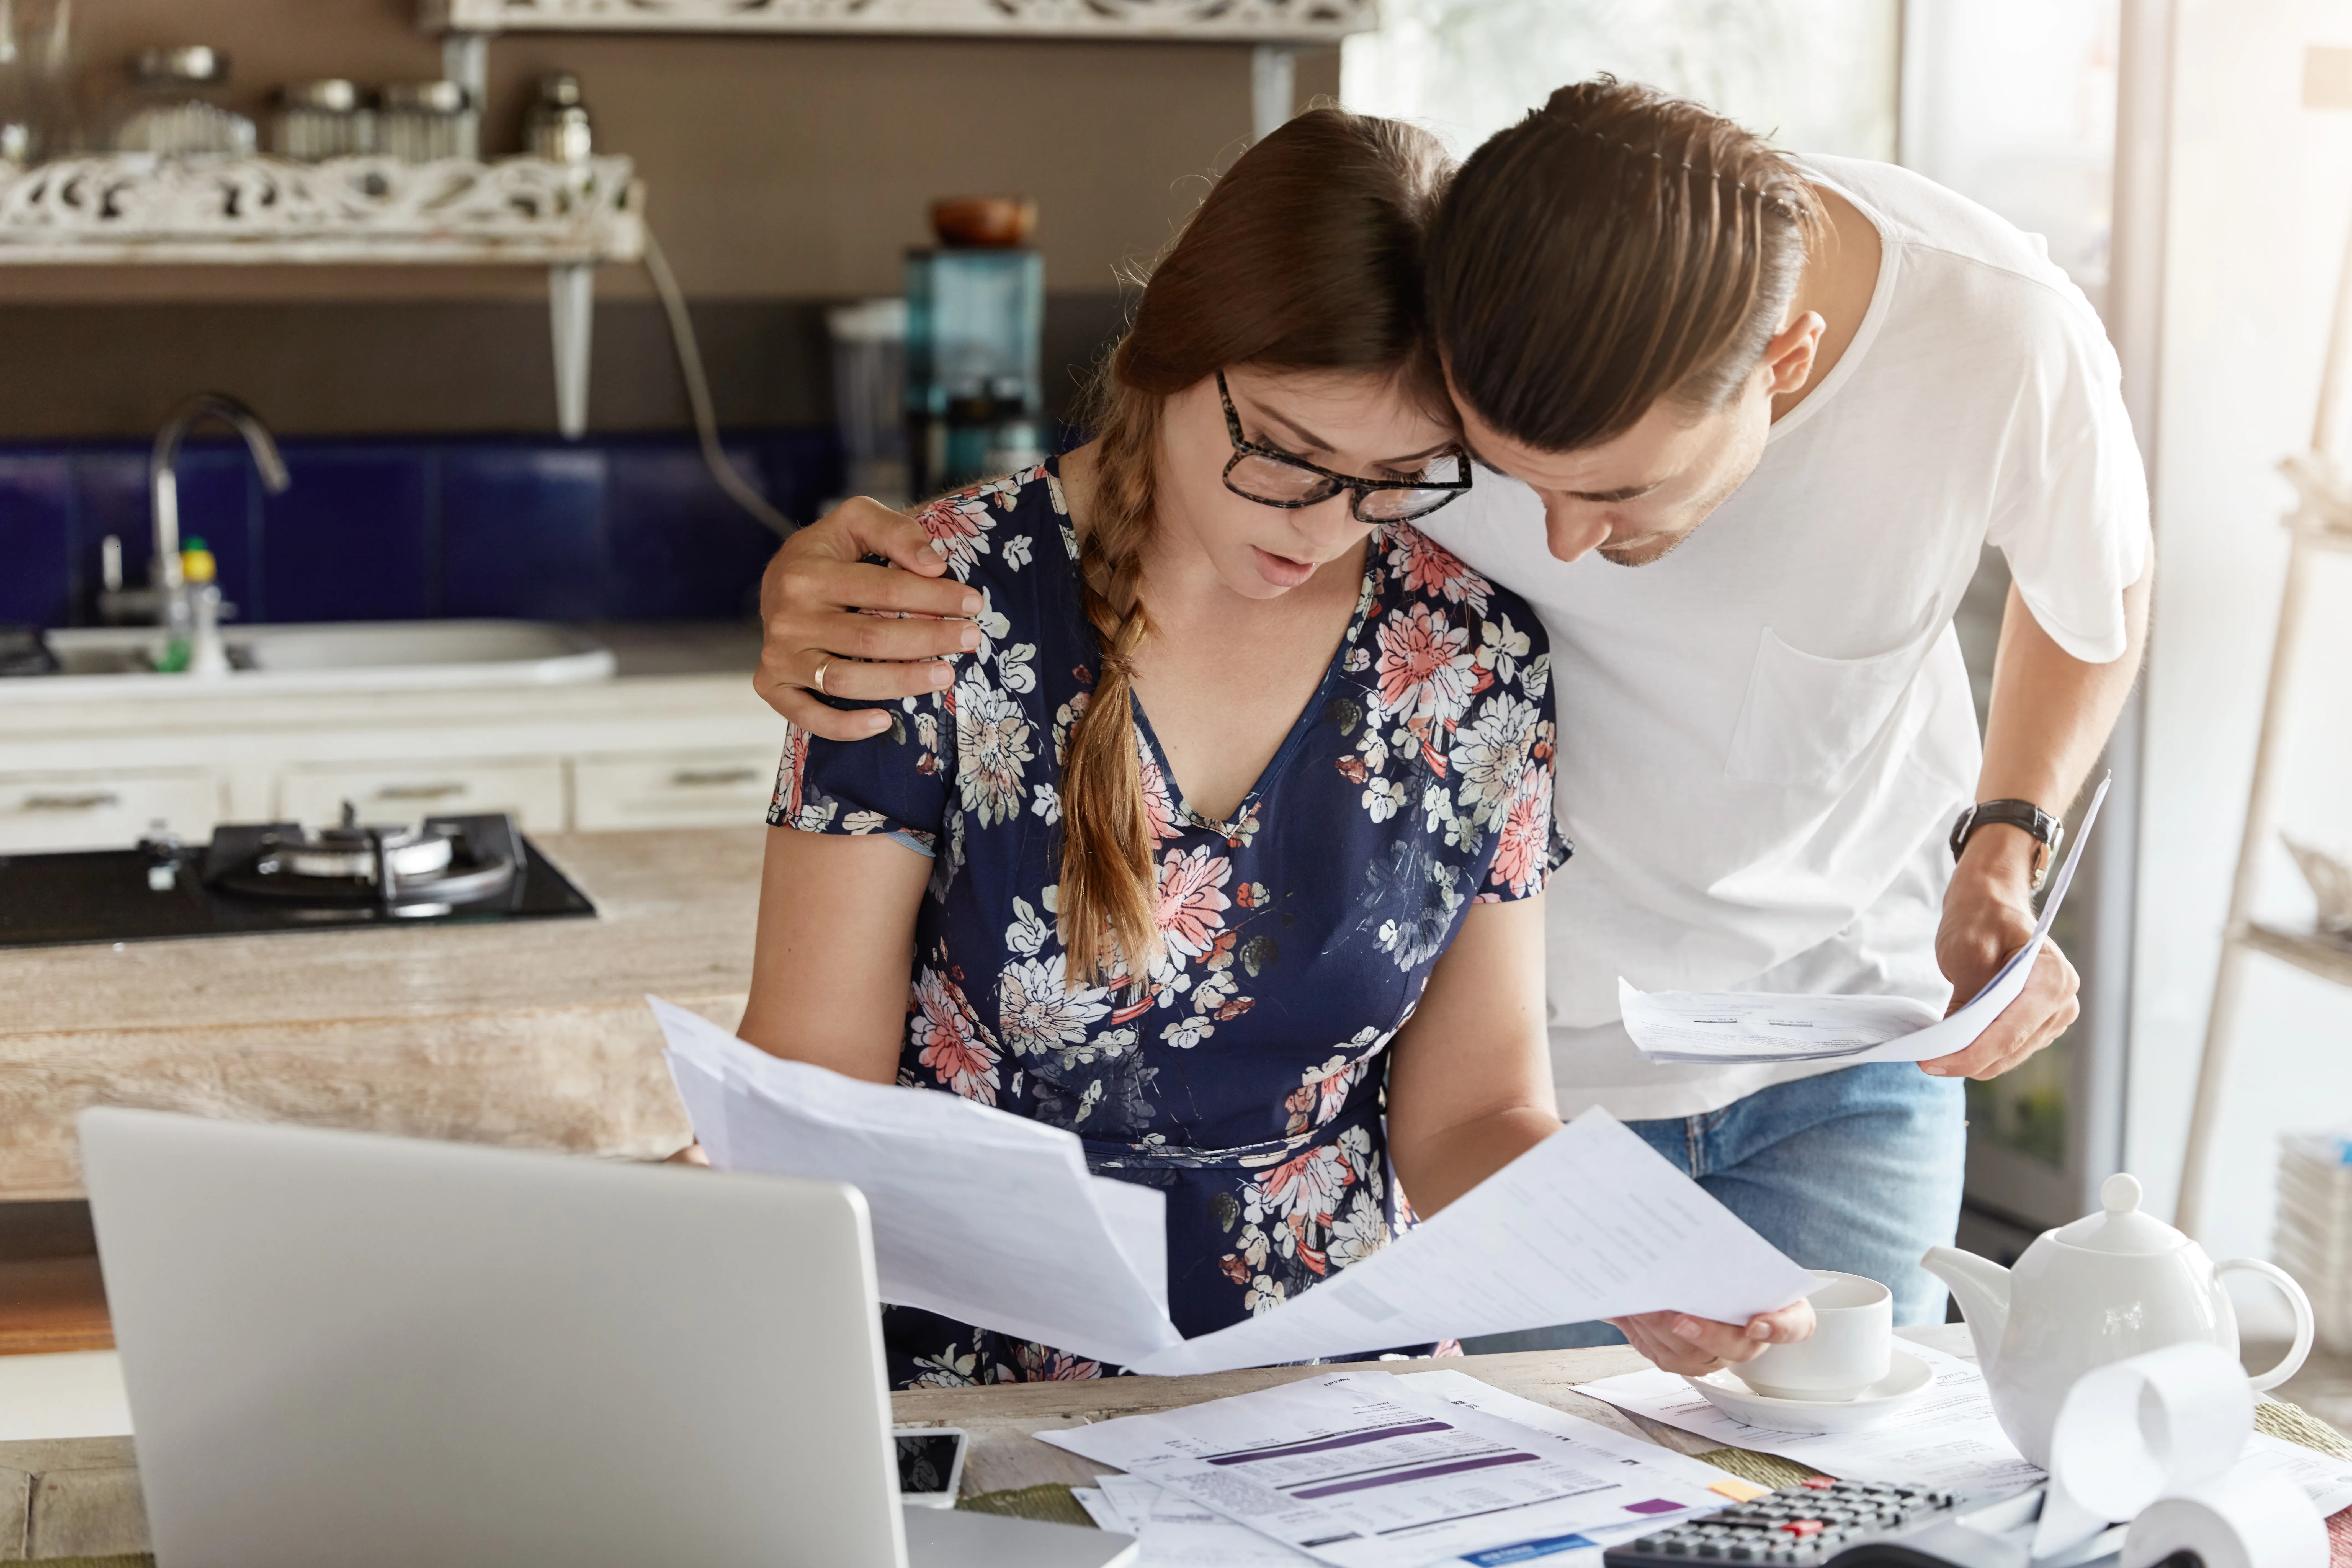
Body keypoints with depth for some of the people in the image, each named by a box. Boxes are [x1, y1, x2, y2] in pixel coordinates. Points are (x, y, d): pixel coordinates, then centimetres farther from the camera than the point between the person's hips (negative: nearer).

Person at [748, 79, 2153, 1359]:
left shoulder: (2005, 341, -24)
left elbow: (2104, 587, 1)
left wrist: (2009, 849, -13)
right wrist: (824, 584, -33)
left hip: (1853, 1036, 1)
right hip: (1531, 1047, 0)